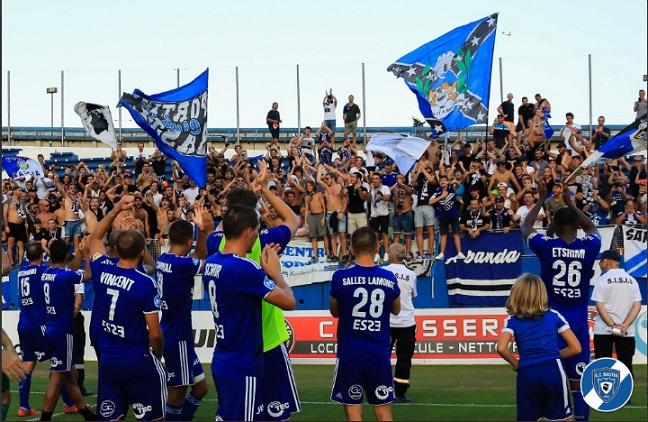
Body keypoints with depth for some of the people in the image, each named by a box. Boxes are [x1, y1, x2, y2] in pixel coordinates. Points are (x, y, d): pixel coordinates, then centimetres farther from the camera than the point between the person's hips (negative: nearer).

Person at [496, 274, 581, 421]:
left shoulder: (512, 320, 11)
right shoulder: (554, 316, 14)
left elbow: (501, 348, -6)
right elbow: (575, 347, 12)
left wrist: (516, 364, 10)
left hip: (527, 375, 0)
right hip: (553, 371, 0)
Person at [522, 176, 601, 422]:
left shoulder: (546, 246, -7)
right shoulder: (590, 247, -4)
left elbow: (525, 227, 15)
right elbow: (592, 228, 23)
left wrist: (541, 200, 25)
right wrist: (571, 204, 31)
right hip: (579, 322, 1)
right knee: (579, 382, 6)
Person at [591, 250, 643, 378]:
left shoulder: (602, 280, -4)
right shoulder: (632, 280, 6)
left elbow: (599, 306, -12)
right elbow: (637, 306, -2)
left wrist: (612, 325, -14)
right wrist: (625, 325, -9)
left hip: (604, 330, -3)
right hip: (627, 332, 3)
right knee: (626, 365, 4)